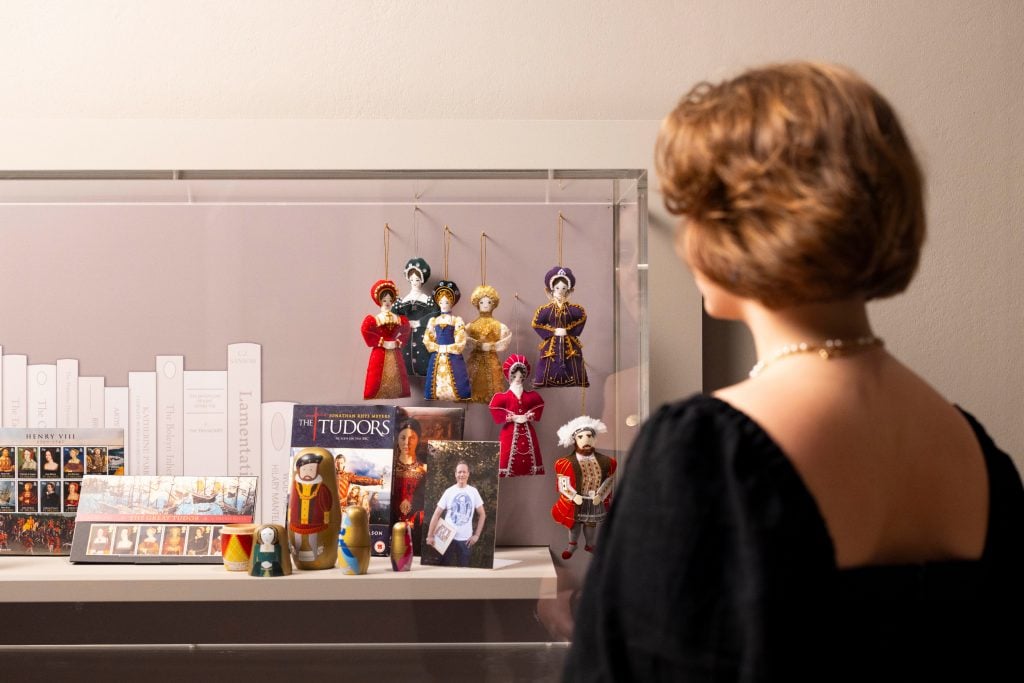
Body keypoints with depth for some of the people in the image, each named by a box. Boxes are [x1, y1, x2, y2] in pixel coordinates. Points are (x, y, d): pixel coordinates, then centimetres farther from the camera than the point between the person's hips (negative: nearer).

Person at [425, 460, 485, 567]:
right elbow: (437, 514, -1)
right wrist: (430, 536, -6)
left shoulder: (473, 492, 1)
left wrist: (476, 535, 1)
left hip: (466, 539, 1)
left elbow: (482, 514, 7)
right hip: (448, 537, -1)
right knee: (446, 567, 5)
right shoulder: (449, 492, -3)